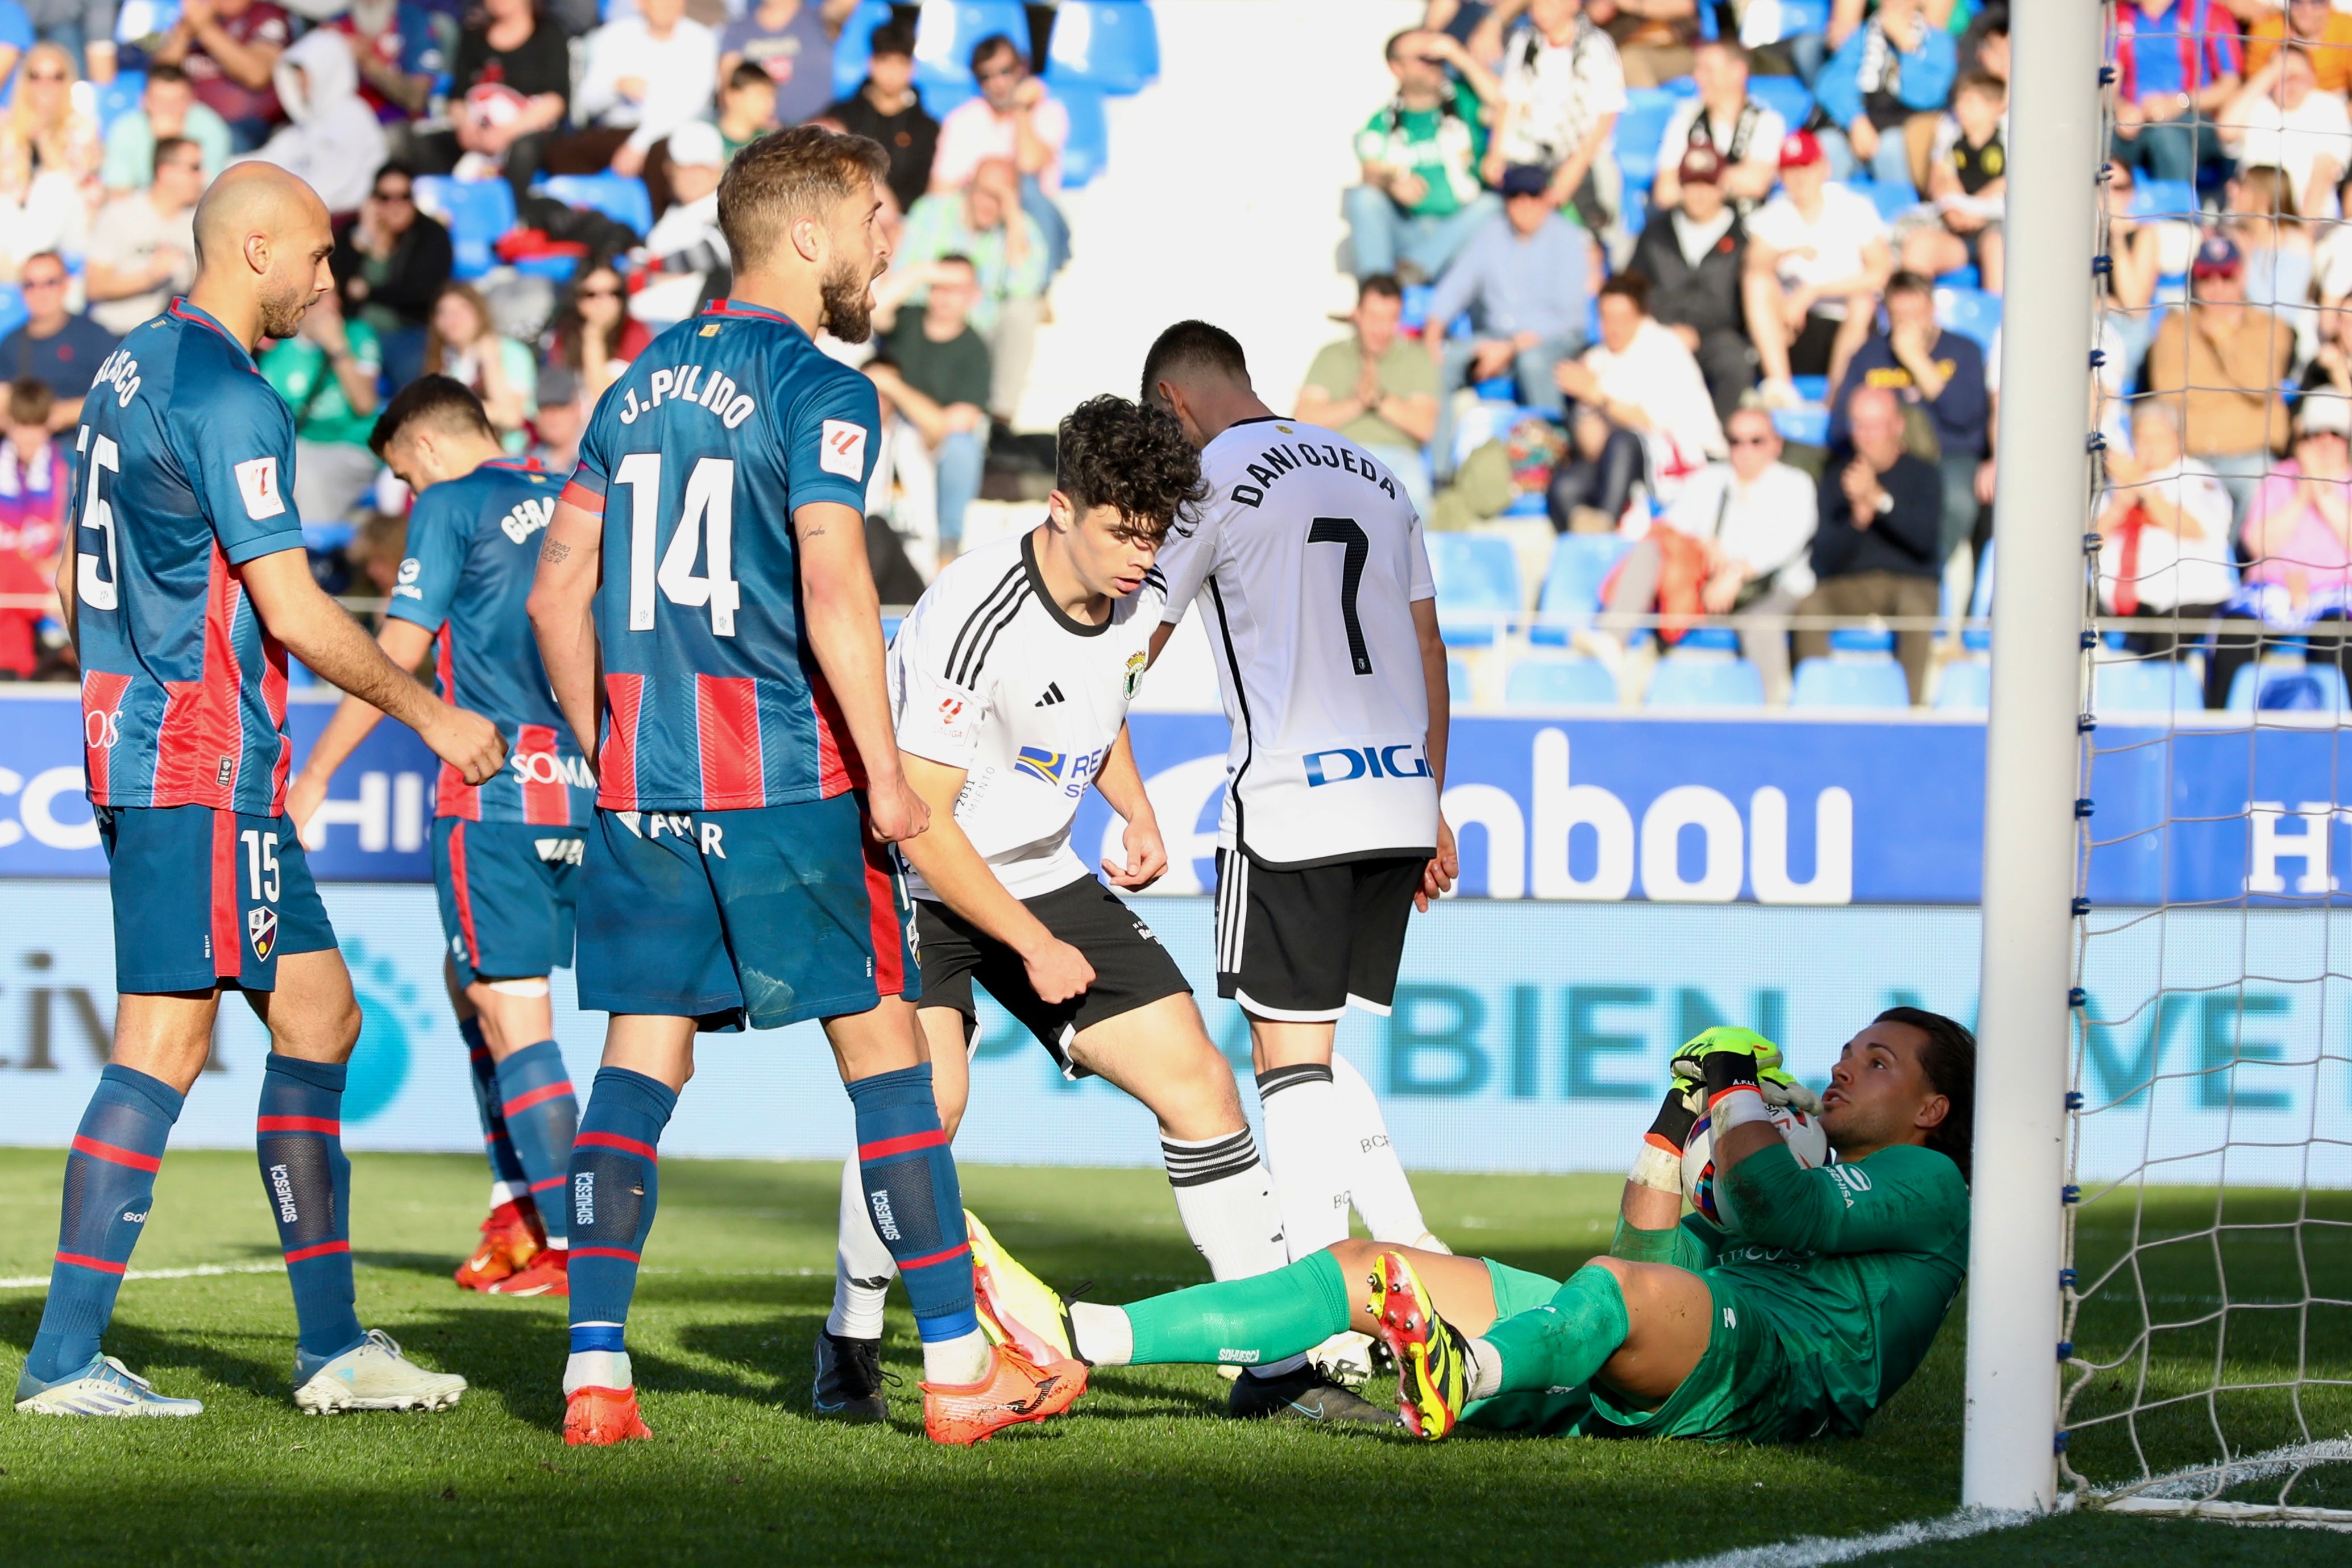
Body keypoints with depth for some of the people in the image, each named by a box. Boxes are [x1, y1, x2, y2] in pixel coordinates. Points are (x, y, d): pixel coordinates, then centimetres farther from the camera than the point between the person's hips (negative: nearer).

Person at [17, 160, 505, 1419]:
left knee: (317, 1015, 11)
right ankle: (66, 1356, -7)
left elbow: (81, 583, 22)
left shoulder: (135, 369, 15)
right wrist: (433, 716, -8)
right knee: (166, 1042, -8)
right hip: (205, 769, -10)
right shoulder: (224, 398, -15)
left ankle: (332, 1345, 12)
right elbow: (293, 614, -18)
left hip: (138, 742, 10)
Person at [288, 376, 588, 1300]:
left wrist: (315, 775, 0)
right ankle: (516, 1209, 17)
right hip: (586, 789, 7)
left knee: (510, 1010, -5)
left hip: (495, 787, -7)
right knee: (471, 982, 20)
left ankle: (572, 1247, -10)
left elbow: (398, 652, -6)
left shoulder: (451, 506, -3)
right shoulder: (573, 504, 16)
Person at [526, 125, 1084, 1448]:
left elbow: (558, 591, 15)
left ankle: (597, 1373, -1)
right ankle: (959, 1365, 5)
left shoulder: (640, 385, 14)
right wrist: (886, 770, -17)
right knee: (883, 1042, 2)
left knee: (643, 1054, 6)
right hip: (786, 772, -6)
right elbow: (833, 583, -20)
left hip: (642, 780, 6)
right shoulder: (819, 391, -8)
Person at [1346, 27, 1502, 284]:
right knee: (1364, 196, -24)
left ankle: (1412, 268, -41)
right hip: (1406, 234, 0)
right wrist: (1391, 183, -26)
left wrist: (1459, 56, -8)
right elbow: (1371, 173, -2)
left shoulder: (1462, 102, 10)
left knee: (1491, 204, -29)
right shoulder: (1382, 123, 11)